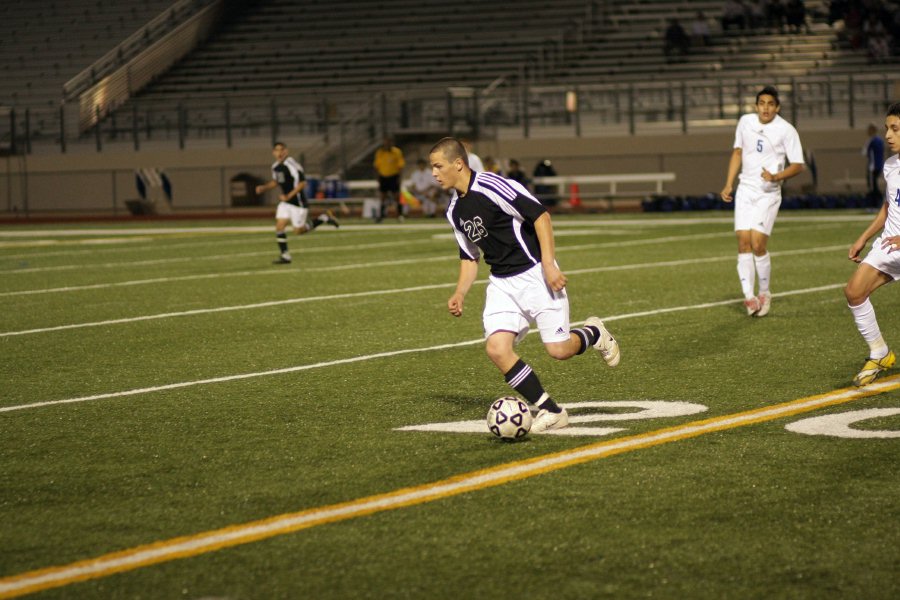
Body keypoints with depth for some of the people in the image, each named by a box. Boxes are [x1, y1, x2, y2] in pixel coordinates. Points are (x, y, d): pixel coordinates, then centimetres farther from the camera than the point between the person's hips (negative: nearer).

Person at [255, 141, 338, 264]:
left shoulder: (292, 165, -21)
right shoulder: (275, 166, 6)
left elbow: (302, 183, -22)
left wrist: (288, 196, -25)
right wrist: (264, 188, 6)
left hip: (298, 202, -7)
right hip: (285, 202, 8)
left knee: (299, 230, 1)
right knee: (279, 226, -5)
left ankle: (324, 218, 18)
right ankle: (285, 256, 1)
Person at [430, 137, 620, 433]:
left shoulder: (492, 187, -17)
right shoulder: (454, 210, 9)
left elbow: (540, 215, -18)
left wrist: (548, 264, -22)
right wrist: (460, 294, 6)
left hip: (534, 273, -7)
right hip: (502, 283, 7)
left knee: (558, 350, -11)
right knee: (496, 348, -13)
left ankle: (593, 333, 25)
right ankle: (551, 411, -3)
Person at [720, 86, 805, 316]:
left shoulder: (786, 130, -8)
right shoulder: (745, 122, 5)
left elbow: (798, 165, -5)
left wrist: (776, 176, -22)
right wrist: (728, 184, 12)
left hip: (768, 193, -4)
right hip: (745, 190, 4)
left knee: (758, 243, -13)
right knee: (743, 242, -7)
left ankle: (764, 293, 5)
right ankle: (749, 296, -6)